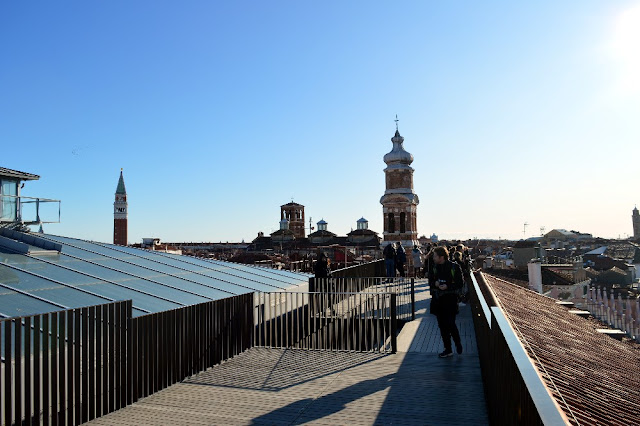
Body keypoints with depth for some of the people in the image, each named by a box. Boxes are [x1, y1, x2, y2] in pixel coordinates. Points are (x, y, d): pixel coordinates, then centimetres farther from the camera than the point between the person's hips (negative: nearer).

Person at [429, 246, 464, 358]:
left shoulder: (454, 267, -7)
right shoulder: (434, 268, 7)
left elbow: (460, 284, -5)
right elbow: (430, 282, 14)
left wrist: (448, 286, -19)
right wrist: (435, 284, -9)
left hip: (450, 299, -5)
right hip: (438, 300, 5)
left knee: (450, 324, -8)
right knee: (442, 326, 8)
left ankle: (458, 343, 21)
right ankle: (448, 349, 21)